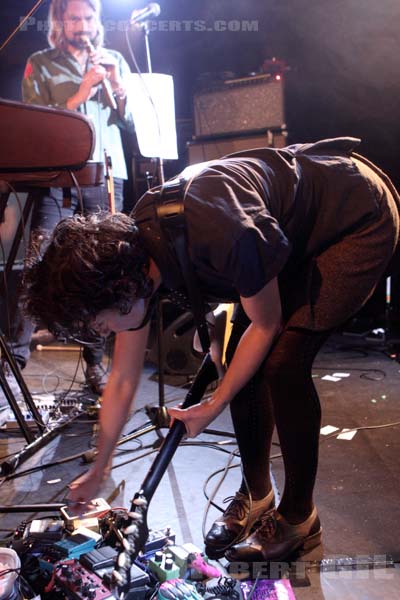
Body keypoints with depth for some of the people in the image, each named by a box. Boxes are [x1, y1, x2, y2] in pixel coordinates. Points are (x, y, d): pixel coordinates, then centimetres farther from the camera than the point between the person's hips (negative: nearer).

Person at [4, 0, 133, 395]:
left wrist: (117, 86, -4)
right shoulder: (41, 64, 11)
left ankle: (95, 363, 8)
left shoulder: (115, 61, 19)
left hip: (107, 175, 2)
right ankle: (15, 356, -6)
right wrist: (79, 95, -11)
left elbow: (134, 120, 12)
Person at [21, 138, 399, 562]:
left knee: (283, 362, -17)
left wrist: (213, 407, -11)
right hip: (299, 231, 7)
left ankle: (299, 517, 3)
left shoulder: (223, 238, -40)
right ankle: (255, 493, 20)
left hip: (362, 220, -7)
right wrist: (97, 474, 10)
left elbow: (266, 325, -20)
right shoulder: (129, 258, -12)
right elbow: (122, 381, 0)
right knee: (242, 359, -1)